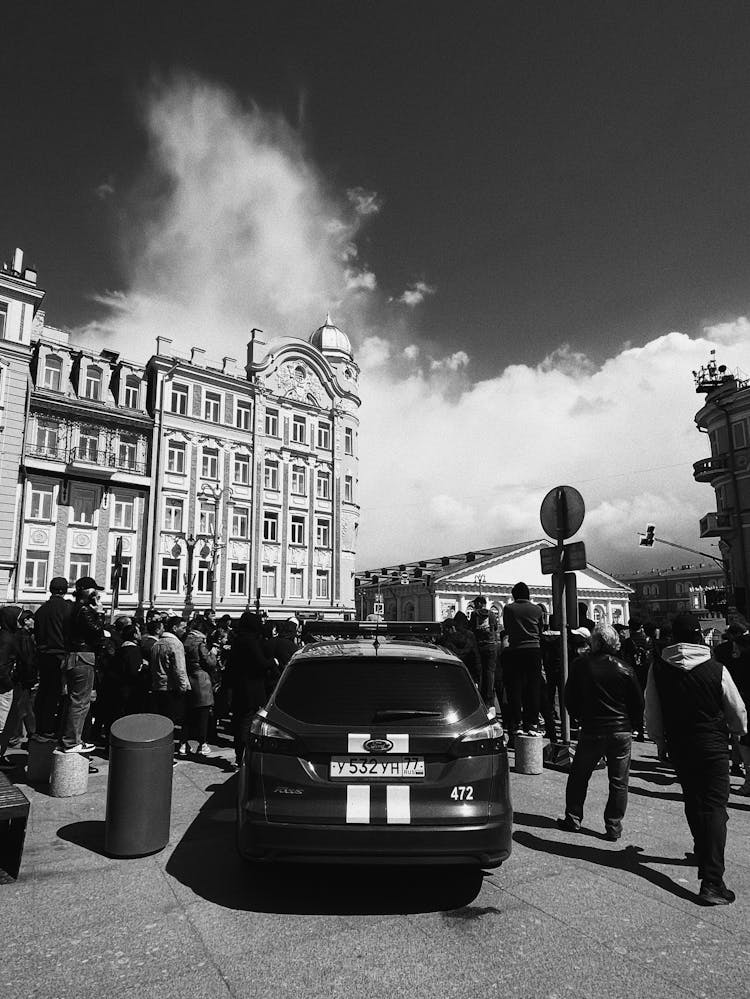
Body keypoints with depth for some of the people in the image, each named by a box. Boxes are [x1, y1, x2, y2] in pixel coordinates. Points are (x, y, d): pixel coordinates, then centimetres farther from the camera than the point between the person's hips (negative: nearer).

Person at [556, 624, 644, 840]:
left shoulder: (580, 665, -8)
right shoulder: (625, 669, -6)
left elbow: (569, 699, 0)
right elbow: (639, 705, 0)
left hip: (591, 731, -1)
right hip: (621, 732, 1)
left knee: (578, 777, 15)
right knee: (619, 782, 12)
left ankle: (573, 819, 23)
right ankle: (613, 827, 15)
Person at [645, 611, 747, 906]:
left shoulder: (658, 668, -8)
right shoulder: (716, 669, -15)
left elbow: (652, 712, -2)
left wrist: (659, 741, 13)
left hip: (678, 746, 3)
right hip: (713, 746, -3)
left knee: (694, 803, 21)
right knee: (714, 806, -2)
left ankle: (704, 854, 40)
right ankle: (711, 882, -9)